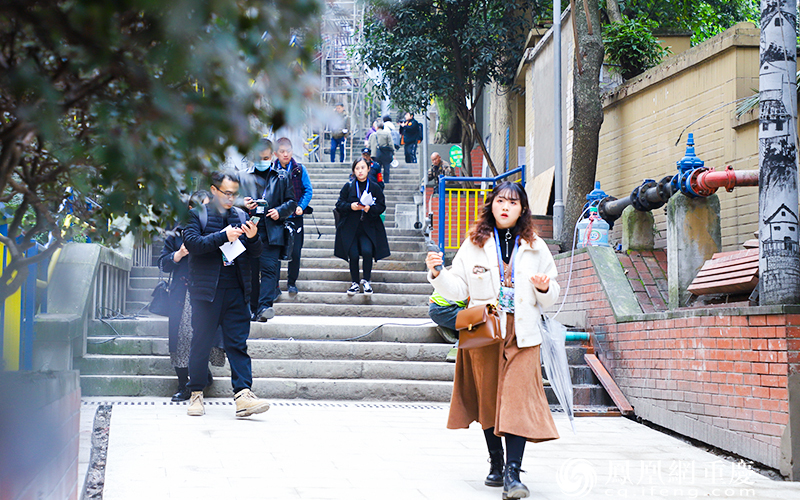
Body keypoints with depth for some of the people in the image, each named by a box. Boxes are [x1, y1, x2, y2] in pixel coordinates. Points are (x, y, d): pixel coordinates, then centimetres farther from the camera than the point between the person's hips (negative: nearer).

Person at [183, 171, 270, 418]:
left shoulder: (240, 216, 15)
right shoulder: (196, 213, 3)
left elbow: (255, 253, 15)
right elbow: (191, 242, -13)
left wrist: (252, 238, -7)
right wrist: (223, 236, -18)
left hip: (235, 290, 3)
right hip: (206, 289, -3)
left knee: (238, 343, -3)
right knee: (201, 344, 5)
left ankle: (243, 394, -9)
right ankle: (196, 394, 17)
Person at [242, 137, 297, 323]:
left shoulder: (282, 176, 11)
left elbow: (292, 201, 11)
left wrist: (280, 211, -7)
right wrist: (244, 203, -6)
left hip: (271, 229, -1)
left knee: (269, 267, -11)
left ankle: (264, 307, -17)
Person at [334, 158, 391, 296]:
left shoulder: (375, 187, 5)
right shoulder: (348, 187, 5)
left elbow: (381, 206, 3)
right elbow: (339, 205, 4)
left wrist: (370, 208, -16)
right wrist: (350, 206, -16)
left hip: (368, 228, -1)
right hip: (350, 227, 1)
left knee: (367, 251, -21)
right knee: (353, 255, -8)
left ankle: (366, 281, 0)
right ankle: (354, 283, 12)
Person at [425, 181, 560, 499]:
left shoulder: (535, 247, 11)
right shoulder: (474, 245, 9)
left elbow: (550, 298, 15)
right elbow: (457, 288, 7)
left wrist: (545, 288, -7)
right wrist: (437, 273, -10)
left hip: (521, 335, -1)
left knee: (517, 399, -12)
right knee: (488, 399, 7)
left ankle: (513, 474, -16)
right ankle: (496, 464, 22)